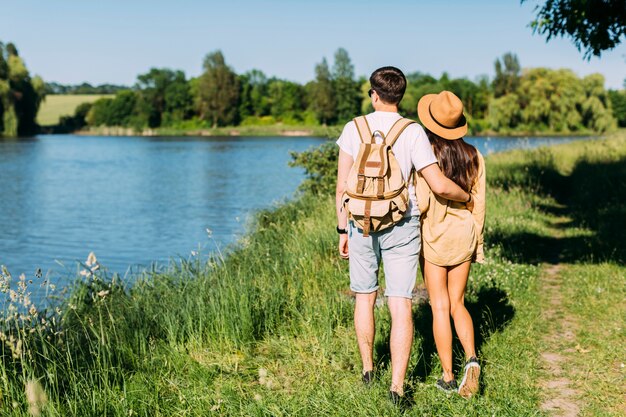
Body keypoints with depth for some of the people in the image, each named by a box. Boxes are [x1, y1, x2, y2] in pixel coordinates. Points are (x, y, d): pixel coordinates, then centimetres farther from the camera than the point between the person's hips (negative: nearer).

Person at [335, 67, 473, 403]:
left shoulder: (353, 129, -2)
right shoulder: (413, 133, -8)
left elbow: (342, 185, -1)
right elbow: (439, 186, -12)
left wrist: (342, 229, 8)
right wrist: (467, 198, 8)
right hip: (402, 227, -2)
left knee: (365, 297, 19)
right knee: (400, 305, 0)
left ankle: (367, 370, 33)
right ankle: (397, 385, -6)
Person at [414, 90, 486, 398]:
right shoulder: (473, 156, 0)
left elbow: (421, 203, -19)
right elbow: (479, 204, 4)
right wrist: (477, 242, 13)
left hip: (433, 238, -4)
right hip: (464, 237, 4)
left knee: (440, 307, 4)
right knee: (457, 304, 16)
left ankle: (448, 377, 7)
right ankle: (471, 358, -6)